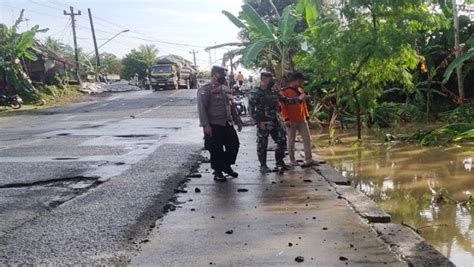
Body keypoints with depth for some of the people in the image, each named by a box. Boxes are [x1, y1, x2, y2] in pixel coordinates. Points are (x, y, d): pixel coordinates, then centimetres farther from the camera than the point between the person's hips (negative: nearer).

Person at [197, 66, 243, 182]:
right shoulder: (205, 90, -8)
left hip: (228, 124, 7)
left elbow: (232, 106, 20)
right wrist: (206, 125, -21)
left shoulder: (226, 89, 16)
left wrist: (238, 121, 16)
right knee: (216, 150, 0)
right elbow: (202, 108, -14)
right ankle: (218, 172, 15)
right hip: (214, 126, -7)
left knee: (234, 145, 10)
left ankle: (227, 166, 29)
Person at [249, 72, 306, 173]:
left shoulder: (273, 92, 13)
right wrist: (259, 122, -17)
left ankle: (280, 162, 23)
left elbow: (285, 100, 19)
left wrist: (298, 99, 11)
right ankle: (263, 165, 15)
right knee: (262, 145, 2)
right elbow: (252, 110, -12)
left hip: (276, 122, 6)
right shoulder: (255, 93, -7)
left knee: (282, 141, 8)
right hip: (263, 124, -6)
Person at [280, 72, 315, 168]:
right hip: (291, 121, -6)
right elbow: (283, 106, -12)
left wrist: (307, 116, 15)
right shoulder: (285, 92, -8)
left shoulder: (300, 91, 12)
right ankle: (292, 161, 14)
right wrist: (286, 119, -18)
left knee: (307, 139, 2)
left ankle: (309, 160, 7)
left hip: (302, 120, 6)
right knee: (291, 141, 4)